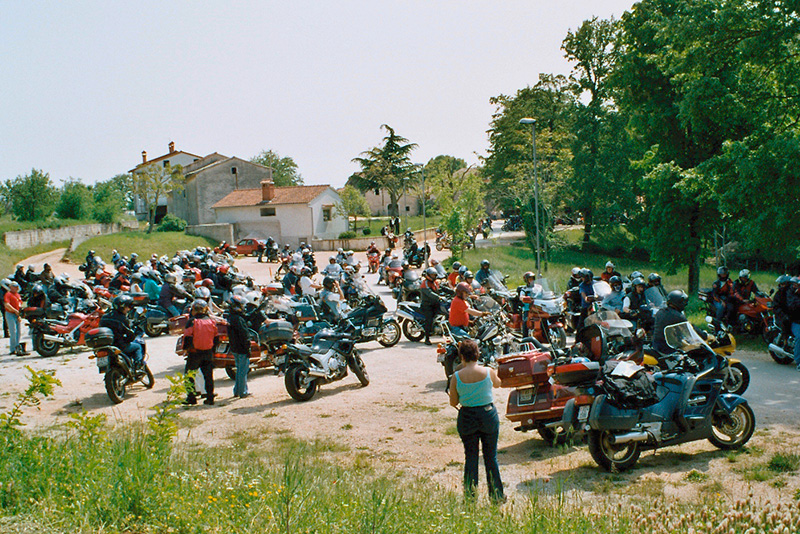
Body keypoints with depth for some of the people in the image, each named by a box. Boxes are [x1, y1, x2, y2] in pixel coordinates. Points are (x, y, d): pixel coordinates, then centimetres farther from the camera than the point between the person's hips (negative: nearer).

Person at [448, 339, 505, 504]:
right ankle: (496, 496, 20)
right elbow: (497, 384, 13)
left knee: (470, 457, 11)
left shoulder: (456, 377, -11)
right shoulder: (488, 372, -11)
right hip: (488, 414, 0)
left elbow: (453, 402, -3)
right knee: (491, 457, 11)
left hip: (467, 417, 0)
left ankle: (470, 496, 14)